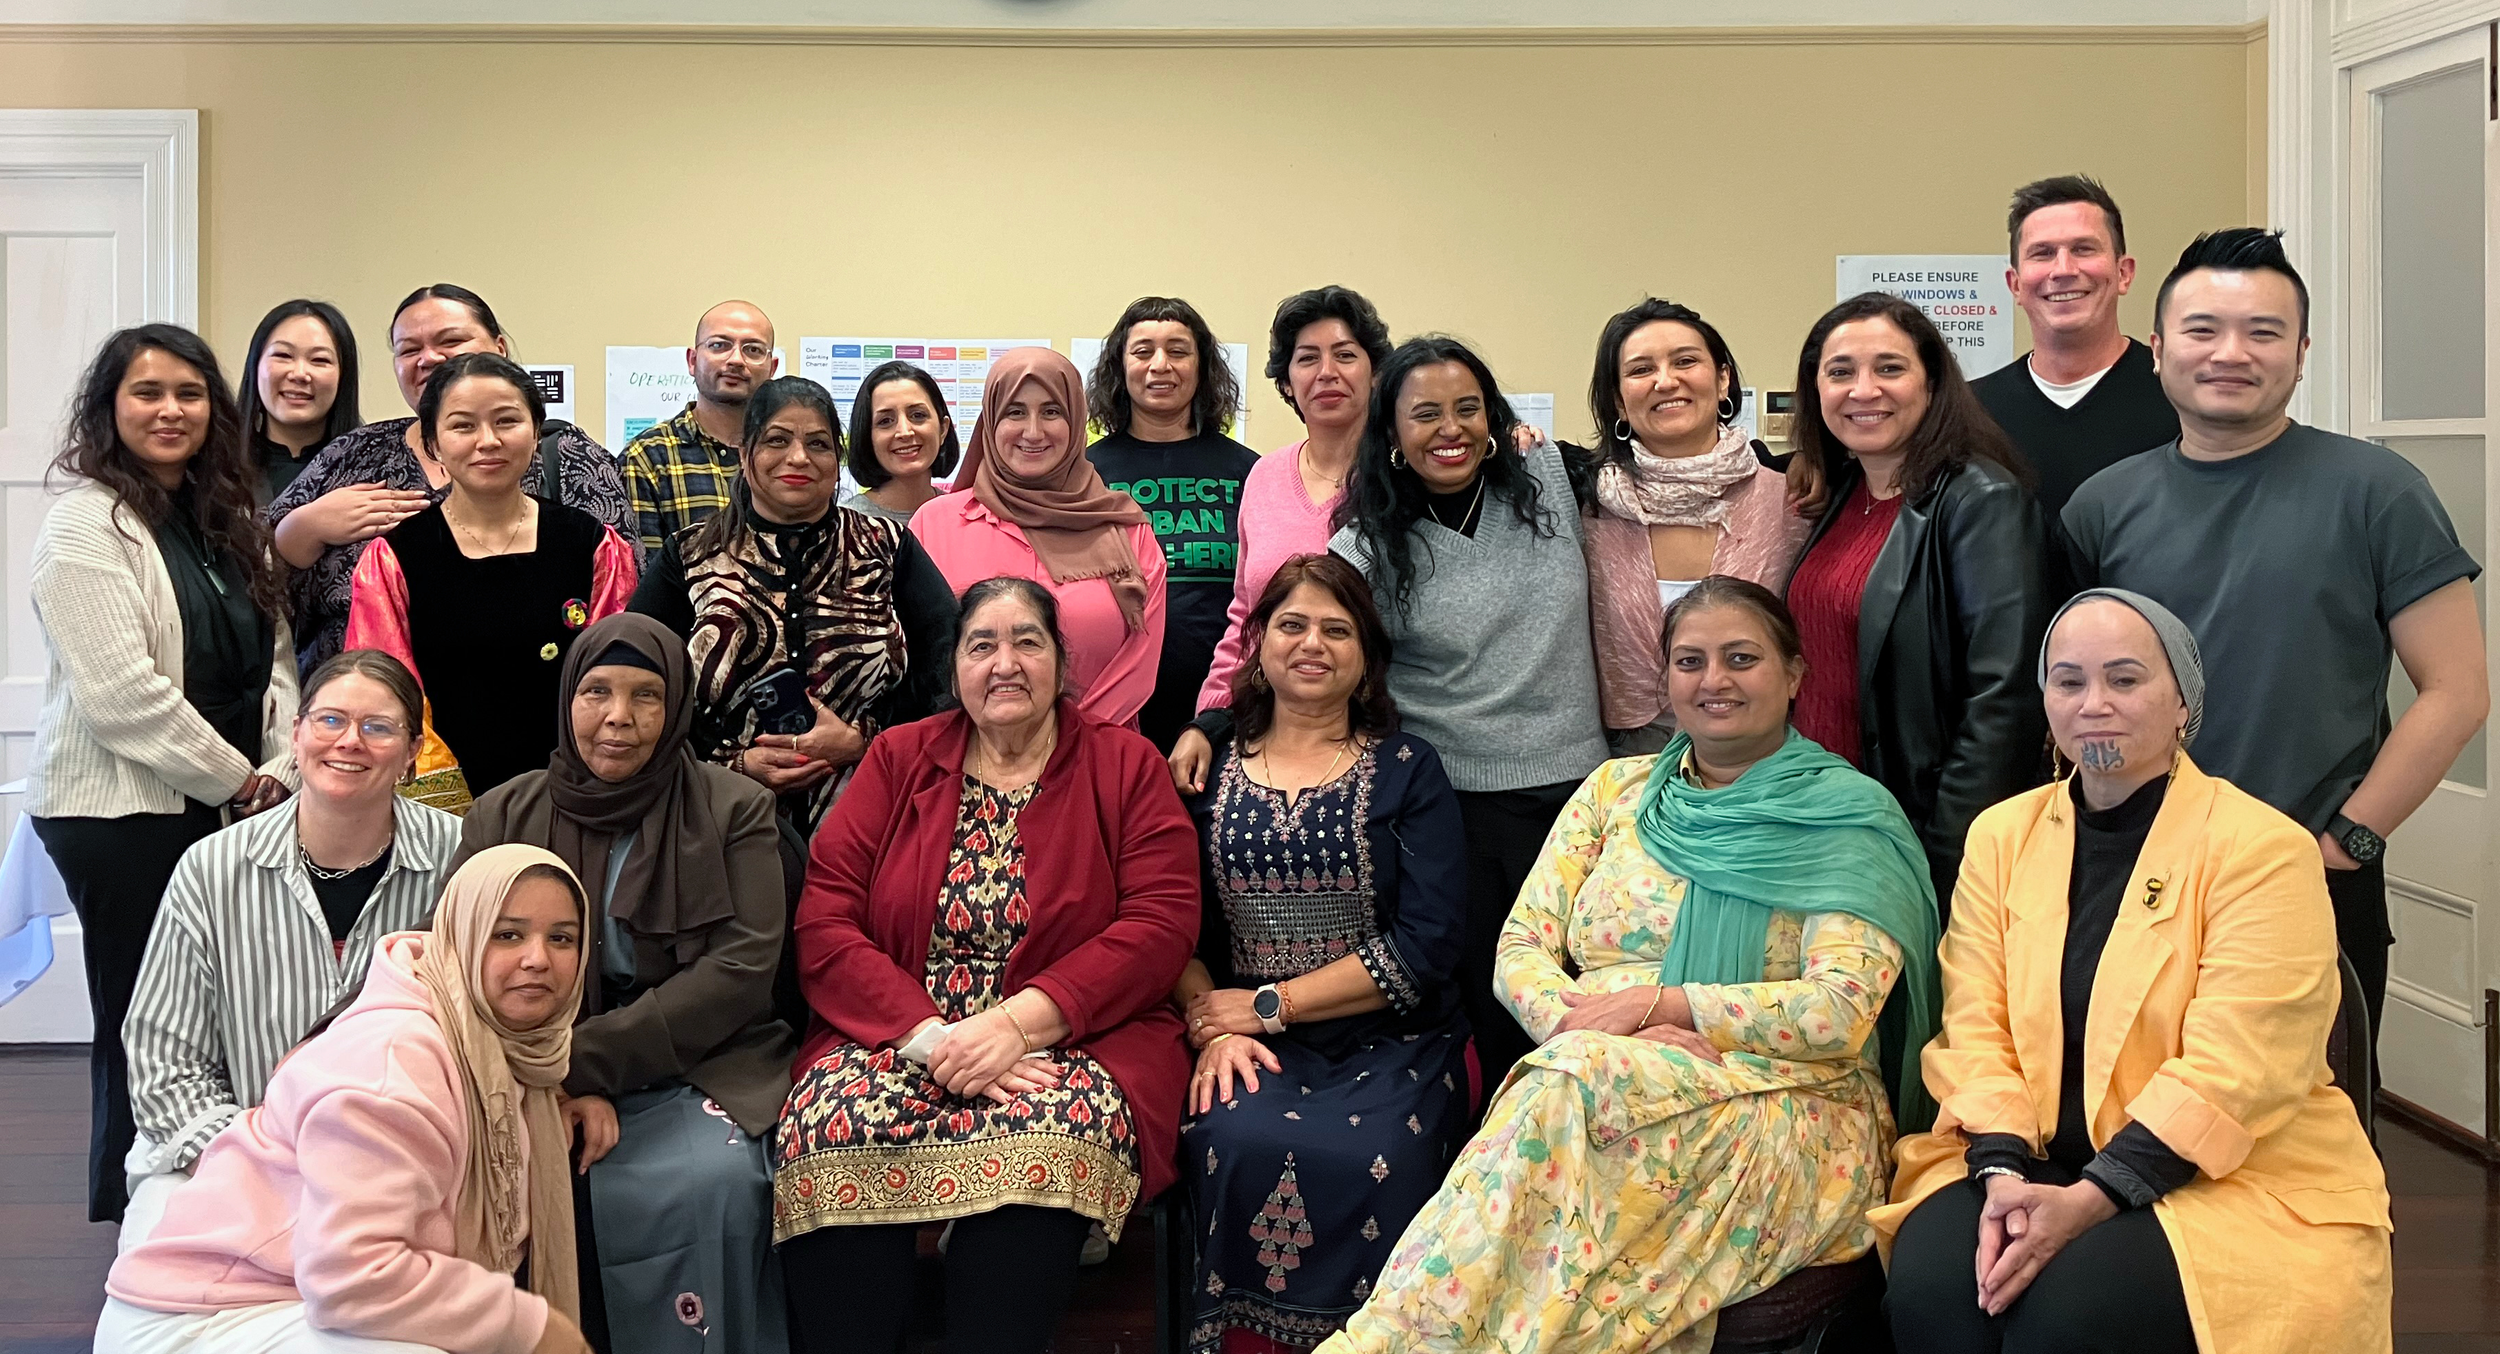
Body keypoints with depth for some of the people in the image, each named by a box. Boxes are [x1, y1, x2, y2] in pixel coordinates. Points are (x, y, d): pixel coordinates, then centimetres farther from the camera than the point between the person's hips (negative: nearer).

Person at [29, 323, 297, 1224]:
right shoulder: (86, 526, -9)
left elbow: (272, 659, 14)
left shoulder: (225, 521, 15)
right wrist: (240, 782, -10)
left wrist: (282, 770, -2)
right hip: (119, 811, -6)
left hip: (222, 805, 7)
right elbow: (121, 695, -16)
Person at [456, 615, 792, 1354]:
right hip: (540, 1078, 2)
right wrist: (568, 1088, -15)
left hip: (693, 1065, -1)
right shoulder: (502, 816, 10)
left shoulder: (733, 810, 4)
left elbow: (741, 967, -6)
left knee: (712, 1180, -32)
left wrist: (588, 1060, -16)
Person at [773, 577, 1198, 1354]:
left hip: (1075, 1038, -1)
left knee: (1044, 1138, -36)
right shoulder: (897, 760, 13)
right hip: (898, 1036, 2)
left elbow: (1160, 925, -3)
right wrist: (927, 1036, -14)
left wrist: (1018, 1023, -17)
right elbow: (823, 927, 3)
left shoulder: (1126, 766, 9)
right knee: (828, 1125, -32)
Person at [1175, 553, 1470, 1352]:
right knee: (1245, 1146, -30)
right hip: (1251, 1047, 1)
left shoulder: (1408, 770, 7)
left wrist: (1268, 1005, -8)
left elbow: (1425, 946, -4)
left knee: (1368, 1161, -30)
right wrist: (1212, 1025, -13)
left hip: (1390, 1045, -1)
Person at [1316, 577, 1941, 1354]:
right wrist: (1579, 1022, -13)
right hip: (1602, 1072, 3)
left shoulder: (1848, 816, 5)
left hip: (1786, 1106, -3)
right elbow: (1522, 949, 10)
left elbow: (1841, 1012, -8)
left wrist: (1655, 1004, -14)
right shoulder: (1615, 790, 18)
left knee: (1571, 1087, -34)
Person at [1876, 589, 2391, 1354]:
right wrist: (2003, 1172, -17)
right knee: (1932, 1281, -26)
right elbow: (1975, 1031, 0)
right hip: (2039, 1160, 4)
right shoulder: (2002, 834, 8)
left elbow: (2230, 1073, -16)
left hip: (2237, 1183, -3)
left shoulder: (2261, 849, -7)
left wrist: (2088, 1200, -24)